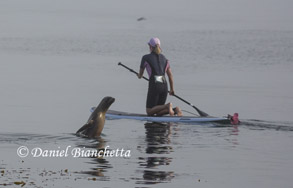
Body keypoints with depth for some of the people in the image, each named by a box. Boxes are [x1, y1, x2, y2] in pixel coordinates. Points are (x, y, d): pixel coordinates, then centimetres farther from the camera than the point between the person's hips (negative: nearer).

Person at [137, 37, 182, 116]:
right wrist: (172, 89, 27)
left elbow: (140, 75, 13)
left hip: (154, 86, -5)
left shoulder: (145, 58, 3)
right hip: (164, 86, 5)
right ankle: (175, 110, -14)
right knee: (158, 113, 14)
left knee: (149, 112, 3)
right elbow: (170, 75, 15)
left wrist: (139, 75, 38)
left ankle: (167, 106, -23)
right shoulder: (164, 59, 16)